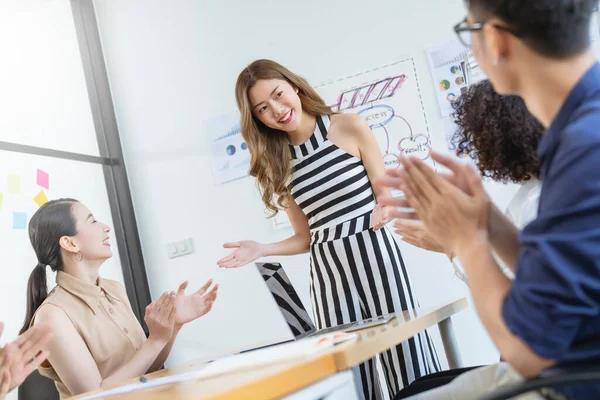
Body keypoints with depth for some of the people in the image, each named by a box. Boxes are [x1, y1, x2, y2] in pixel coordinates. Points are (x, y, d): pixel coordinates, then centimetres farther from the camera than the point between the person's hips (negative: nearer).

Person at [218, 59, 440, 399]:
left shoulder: (350, 127, -2)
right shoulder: (276, 164, 7)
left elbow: (387, 198, 1)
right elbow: (306, 237, 10)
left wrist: (383, 210, -20)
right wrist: (262, 250, -5)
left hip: (375, 255, -2)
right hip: (327, 272, 3)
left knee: (405, 356, 1)